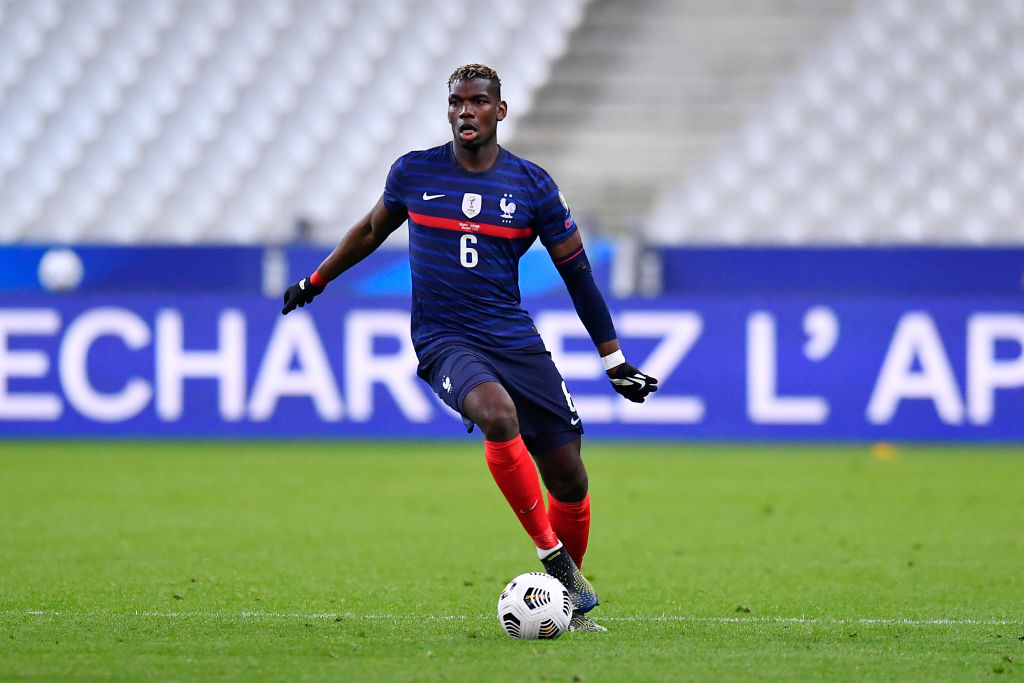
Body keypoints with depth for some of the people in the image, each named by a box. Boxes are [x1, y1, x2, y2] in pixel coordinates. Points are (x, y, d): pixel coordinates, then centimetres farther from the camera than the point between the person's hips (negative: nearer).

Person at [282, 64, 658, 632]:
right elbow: (373, 228, 22)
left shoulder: (532, 185, 2)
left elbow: (577, 272, 9)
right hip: (444, 343, -2)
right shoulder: (413, 172, 2)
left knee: (569, 481, 0)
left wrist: (614, 361, 10)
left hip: (516, 342, 2)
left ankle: (573, 602, 25)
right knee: (498, 415, -35)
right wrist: (315, 282, 29)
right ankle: (553, 558, -27)